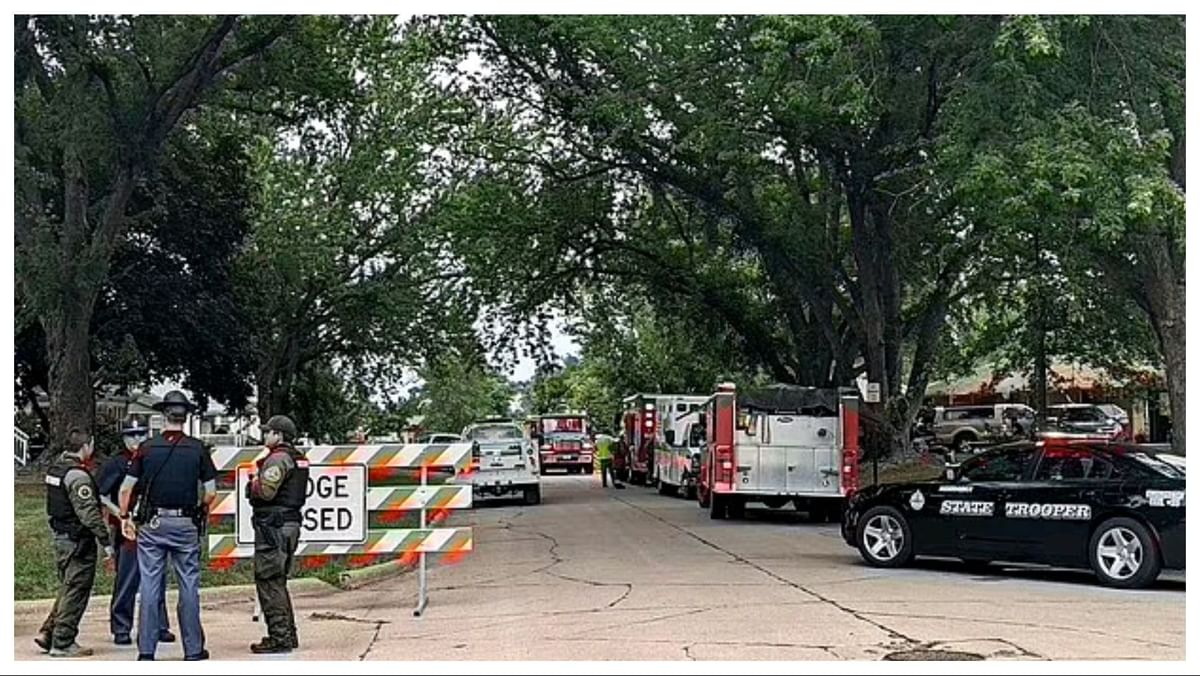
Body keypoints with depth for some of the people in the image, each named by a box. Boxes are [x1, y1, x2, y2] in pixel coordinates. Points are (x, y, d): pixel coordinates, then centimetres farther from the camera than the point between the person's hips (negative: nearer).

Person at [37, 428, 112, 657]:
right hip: (78, 541, -9)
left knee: (67, 589, 20)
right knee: (75, 592, -1)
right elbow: (89, 512, -23)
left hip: (60, 537, 10)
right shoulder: (78, 475, -19)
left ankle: (48, 632, 18)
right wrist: (105, 541, -19)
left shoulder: (55, 468, 11)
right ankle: (62, 643, 4)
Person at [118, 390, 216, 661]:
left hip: (152, 524, 1)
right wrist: (201, 514, 16)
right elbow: (211, 492, -1)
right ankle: (193, 649, 10)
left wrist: (125, 518, 12)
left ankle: (146, 650, 7)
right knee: (189, 586, 6)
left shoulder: (147, 447, 0)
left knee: (149, 586, 5)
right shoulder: (198, 449, -1)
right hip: (186, 525, -1)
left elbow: (126, 489, 0)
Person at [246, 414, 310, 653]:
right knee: (278, 582, 18)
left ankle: (279, 638, -5)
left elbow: (265, 491, -23)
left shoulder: (278, 458, -14)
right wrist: (260, 482, 12)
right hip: (290, 524, 10)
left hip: (274, 526, -10)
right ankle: (288, 634, 23)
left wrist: (253, 483, -3)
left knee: (269, 582, -6)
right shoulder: (298, 458, 17)